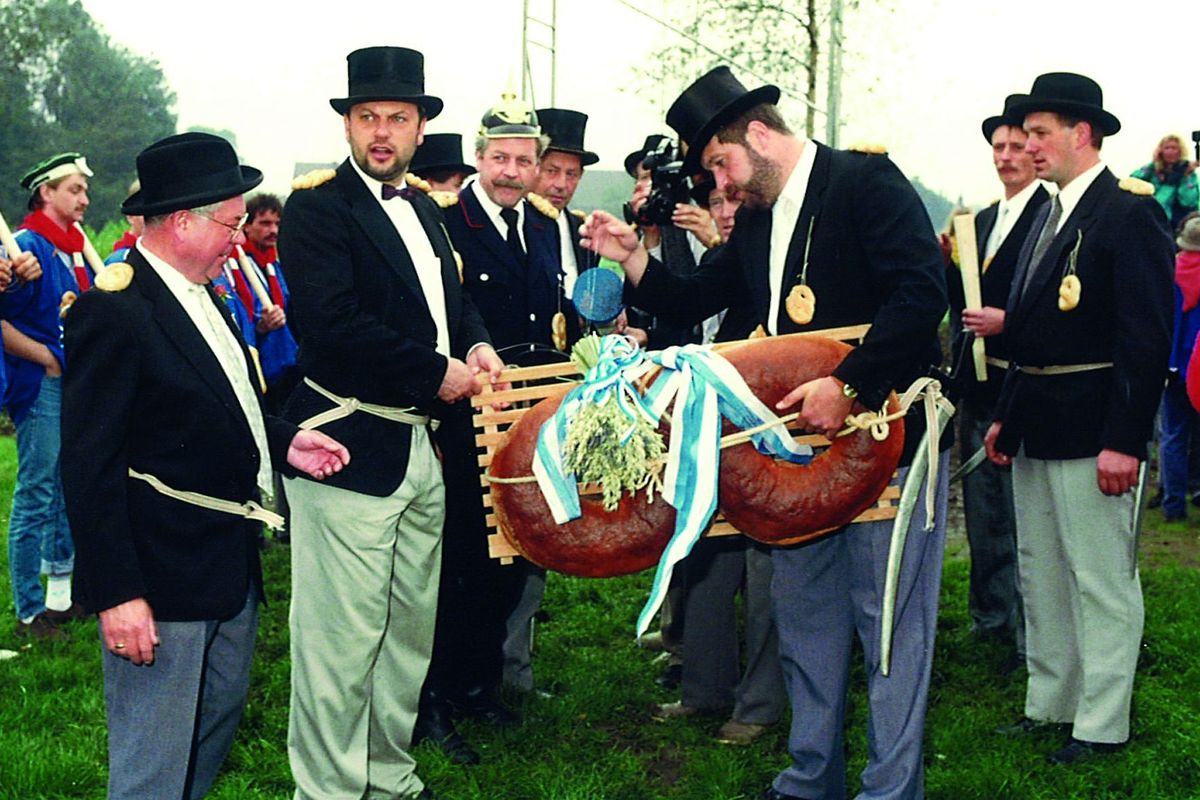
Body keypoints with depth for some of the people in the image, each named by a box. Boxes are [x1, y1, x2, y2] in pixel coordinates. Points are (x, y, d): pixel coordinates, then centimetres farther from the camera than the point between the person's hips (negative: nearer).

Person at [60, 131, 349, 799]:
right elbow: (90, 465, -20)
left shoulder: (199, 294, 10)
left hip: (232, 564, 10)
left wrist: (282, 441, 5)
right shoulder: (113, 311, -19)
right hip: (161, 581, -10)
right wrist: (116, 593, -22)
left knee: (221, 722, 23)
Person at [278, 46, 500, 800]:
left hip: (422, 446, 8)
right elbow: (333, 321, -21)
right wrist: (437, 372, -15)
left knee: (411, 627, 16)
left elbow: (453, 297, 23)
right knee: (343, 639, -4)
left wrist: (477, 345, 0)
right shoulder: (317, 208, -9)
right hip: (352, 446, -8)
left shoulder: (424, 210, 15)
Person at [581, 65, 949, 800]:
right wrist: (632, 257, 4)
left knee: (889, 616, -1)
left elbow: (922, 292, -22)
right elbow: (696, 301, 19)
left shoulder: (865, 180, -10)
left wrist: (847, 384, -25)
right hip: (803, 439, 8)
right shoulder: (756, 218, 14)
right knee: (805, 614, 14)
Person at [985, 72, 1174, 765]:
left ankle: (1102, 724, 11)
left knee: (1101, 578, 0)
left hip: (1091, 427, -9)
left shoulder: (1130, 212, -12)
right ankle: (1049, 704, 30)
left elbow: (1148, 336, -18)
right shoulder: (1051, 215, 15)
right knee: (1040, 572, 17)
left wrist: (1124, 441, -22)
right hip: (1035, 424, 10)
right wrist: (1006, 417, 15)